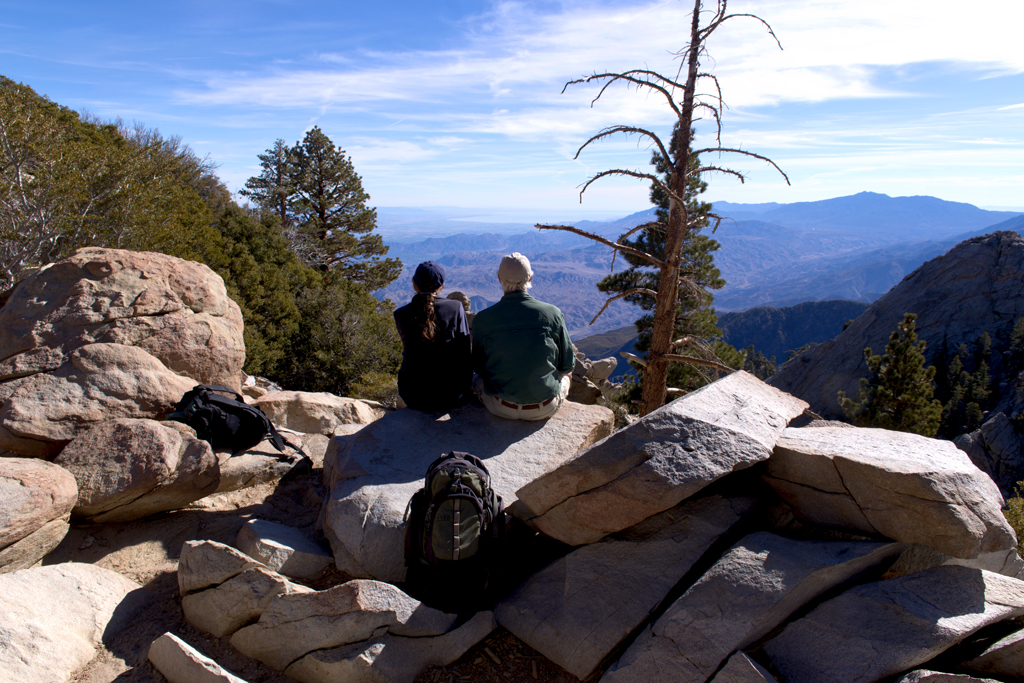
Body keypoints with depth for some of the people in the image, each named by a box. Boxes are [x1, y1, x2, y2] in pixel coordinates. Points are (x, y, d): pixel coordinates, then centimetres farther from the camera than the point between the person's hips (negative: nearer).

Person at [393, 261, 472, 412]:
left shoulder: (401, 315, -6)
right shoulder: (455, 308, -10)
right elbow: (464, 355, -7)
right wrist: (465, 389, 7)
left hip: (413, 398, 1)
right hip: (450, 397, -1)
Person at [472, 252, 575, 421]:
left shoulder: (482, 319, -13)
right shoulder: (552, 314, -14)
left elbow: (478, 366, 2)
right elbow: (567, 365, -3)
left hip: (501, 408, 0)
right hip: (546, 409, 0)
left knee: (476, 378, 33)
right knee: (564, 376, 34)